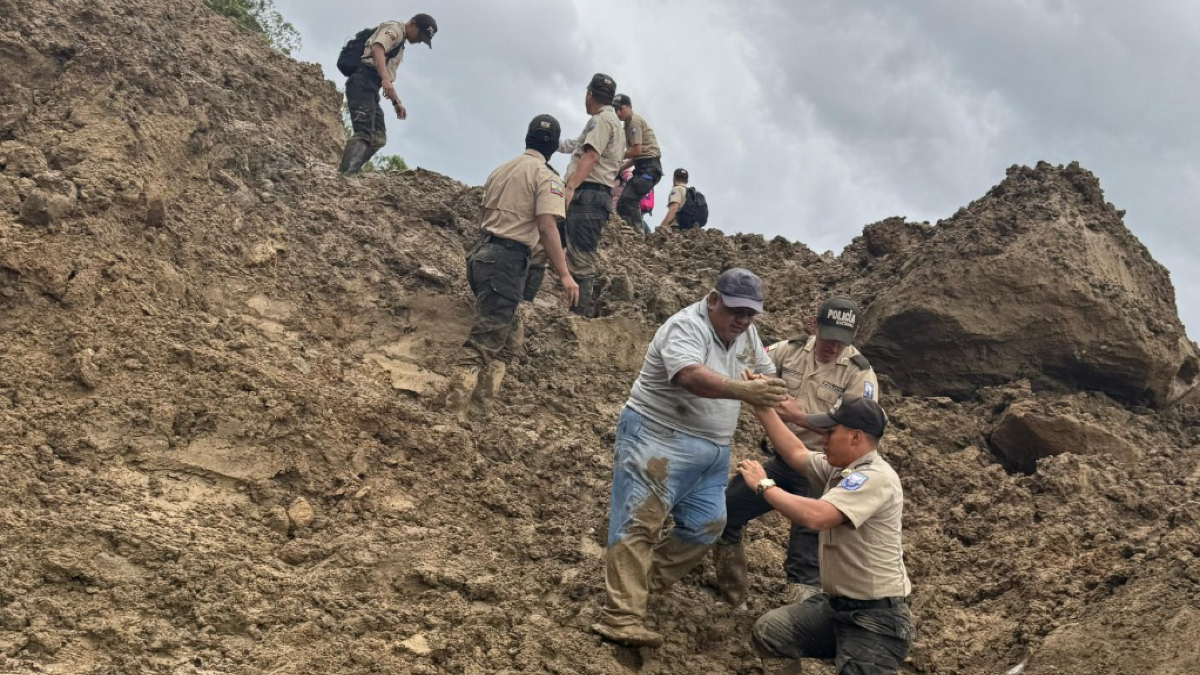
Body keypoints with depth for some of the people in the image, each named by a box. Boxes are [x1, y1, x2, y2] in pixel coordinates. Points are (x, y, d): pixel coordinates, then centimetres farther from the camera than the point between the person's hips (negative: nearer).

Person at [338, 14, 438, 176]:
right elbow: (377, 49, -19)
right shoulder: (395, 29, 1)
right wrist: (385, 78, -33)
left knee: (378, 138, 6)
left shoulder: (399, 45, 31)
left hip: (370, 88, 10)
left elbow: (388, 78, 35)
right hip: (363, 83, -10)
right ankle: (345, 176, -37)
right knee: (364, 133, -23)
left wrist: (396, 102, 28)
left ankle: (347, 174, -4)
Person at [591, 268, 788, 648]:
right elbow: (692, 376, -36)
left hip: (711, 451, 9)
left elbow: (766, 376, 21)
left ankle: (644, 585, 23)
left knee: (705, 527, 9)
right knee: (639, 524, -12)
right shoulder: (686, 327, -18)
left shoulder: (745, 333, 9)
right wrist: (743, 391, -49)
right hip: (658, 439, -9)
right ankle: (621, 619, -16)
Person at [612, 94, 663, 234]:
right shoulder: (629, 123, 23)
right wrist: (619, 168, 12)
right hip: (643, 168, 10)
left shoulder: (634, 121, -5)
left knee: (628, 200, -23)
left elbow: (637, 150, -15)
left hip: (649, 167, -10)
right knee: (622, 204, 4)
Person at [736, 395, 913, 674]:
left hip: (875, 617, -9)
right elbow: (796, 453, 19)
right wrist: (763, 409, 13)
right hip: (836, 603, 9)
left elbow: (814, 516, -32)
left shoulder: (875, 477, -22)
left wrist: (764, 485, -20)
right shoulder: (840, 467, 8)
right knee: (767, 633, -6)